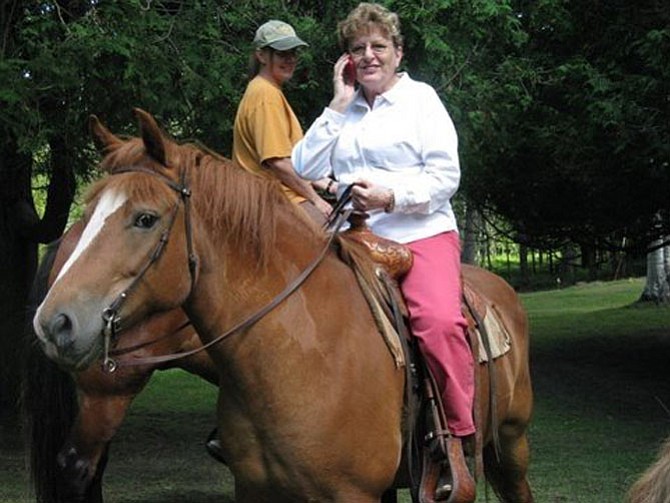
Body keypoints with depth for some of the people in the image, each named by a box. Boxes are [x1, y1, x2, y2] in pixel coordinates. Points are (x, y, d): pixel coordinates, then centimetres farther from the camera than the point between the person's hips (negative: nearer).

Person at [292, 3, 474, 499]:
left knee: (439, 322, -31)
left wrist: (390, 196, -17)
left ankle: (461, 437, -22)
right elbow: (306, 172, 8)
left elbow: (445, 175, -1)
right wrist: (338, 107, 5)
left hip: (422, 233, -4)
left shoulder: (421, 98, 8)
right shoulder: (343, 113, 20)